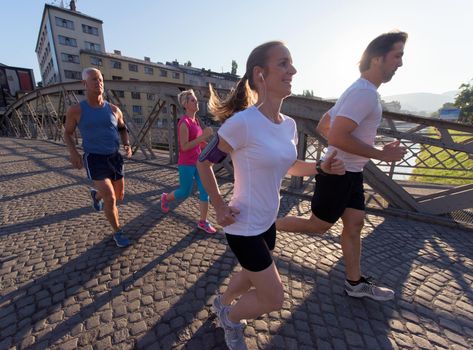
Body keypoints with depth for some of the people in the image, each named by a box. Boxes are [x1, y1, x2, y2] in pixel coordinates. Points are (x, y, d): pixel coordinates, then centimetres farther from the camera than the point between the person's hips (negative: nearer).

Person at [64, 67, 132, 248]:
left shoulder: (114, 109, 1)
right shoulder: (76, 110, -6)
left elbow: (123, 130, 16)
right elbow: (67, 134, 8)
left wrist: (127, 145, -6)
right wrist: (73, 152, -13)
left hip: (115, 158, 4)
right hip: (95, 160, -4)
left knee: (119, 196, 15)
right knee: (110, 199, -17)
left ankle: (96, 194, 50)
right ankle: (118, 232, 7)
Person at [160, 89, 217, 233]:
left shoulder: (195, 120, 9)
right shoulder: (184, 122, -17)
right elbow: (184, 146, -22)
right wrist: (203, 136, -26)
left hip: (198, 162, 8)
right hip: (186, 164, -7)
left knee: (205, 190, 4)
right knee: (185, 193, 9)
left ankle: (203, 222, 15)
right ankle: (166, 197, 41)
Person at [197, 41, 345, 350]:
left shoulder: (289, 124, -1)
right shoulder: (243, 122, -24)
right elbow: (203, 162, -13)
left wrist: (322, 168, -3)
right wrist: (219, 208, -13)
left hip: (268, 222, 8)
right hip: (244, 227, -7)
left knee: (252, 278, 28)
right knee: (274, 298, 6)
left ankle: (223, 303, 61)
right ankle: (230, 317, 39)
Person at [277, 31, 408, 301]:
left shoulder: (358, 91, 16)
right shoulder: (365, 92, -17)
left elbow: (322, 127, 18)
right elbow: (337, 137, -29)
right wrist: (381, 154, -19)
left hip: (350, 172, 10)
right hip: (339, 173, -10)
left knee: (355, 225, 14)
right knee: (318, 226, 3)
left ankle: (355, 283, 30)